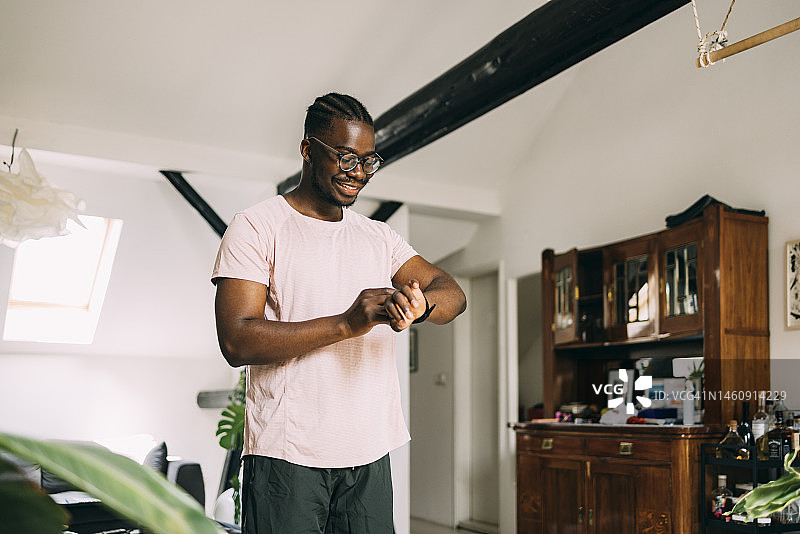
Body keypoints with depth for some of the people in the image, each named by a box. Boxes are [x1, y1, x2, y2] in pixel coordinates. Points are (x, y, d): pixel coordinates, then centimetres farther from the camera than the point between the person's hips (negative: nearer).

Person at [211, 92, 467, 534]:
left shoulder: (378, 237, 14)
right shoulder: (255, 227, -3)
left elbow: (453, 294, 4)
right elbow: (236, 341, -14)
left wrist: (418, 304, -21)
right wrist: (347, 323, -24)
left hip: (370, 456, 5)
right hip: (287, 458, -5)